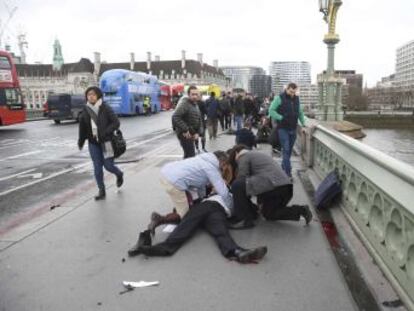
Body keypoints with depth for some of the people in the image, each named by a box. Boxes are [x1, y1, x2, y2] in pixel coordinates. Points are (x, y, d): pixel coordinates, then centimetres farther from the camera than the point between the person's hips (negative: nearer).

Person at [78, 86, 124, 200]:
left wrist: (104, 133, -20)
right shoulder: (86, 110, 4)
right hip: (93, 143, 4)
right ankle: (101, 191, 14)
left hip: (106, 141, -4)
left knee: (108, 165, -1)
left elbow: (116, 123, -10)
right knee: (97, 167, 4)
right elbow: (83, 127, 9)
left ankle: (119, 175, 34)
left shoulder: (106, 109, -8)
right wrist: (81, 141, 10)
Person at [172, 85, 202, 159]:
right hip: (185, 134, -9)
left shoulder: (196, 105, 15)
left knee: (187, 155, 18)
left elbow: (199, 121, 17)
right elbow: (175, 117, -27)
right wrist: (185, 130, -27)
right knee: (191, 155, -11)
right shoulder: (184, 104, -15)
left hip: (191, 134, 9)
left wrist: (198, 132, 0)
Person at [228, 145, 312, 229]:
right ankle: (300, 210, 14)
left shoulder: (243, 157, 6)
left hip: (271, 186, -9)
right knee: (268, 214, 28)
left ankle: (245, 220, -6)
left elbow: (242, 178, 0)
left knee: (236, 185, -6)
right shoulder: (259, 154, 33)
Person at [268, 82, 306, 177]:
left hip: (293, 128, 5)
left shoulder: (296, 99, 11)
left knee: (289, 150, 10)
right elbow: (271, 110, -8)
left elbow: (300, 112, 20)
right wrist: (281, 118, -17)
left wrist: (303, 124, 13)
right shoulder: (279, 98, -5)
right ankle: (288, 172, -10)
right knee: (286, 150, -10)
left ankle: (284, 168, 25)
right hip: (283, 128, -5)